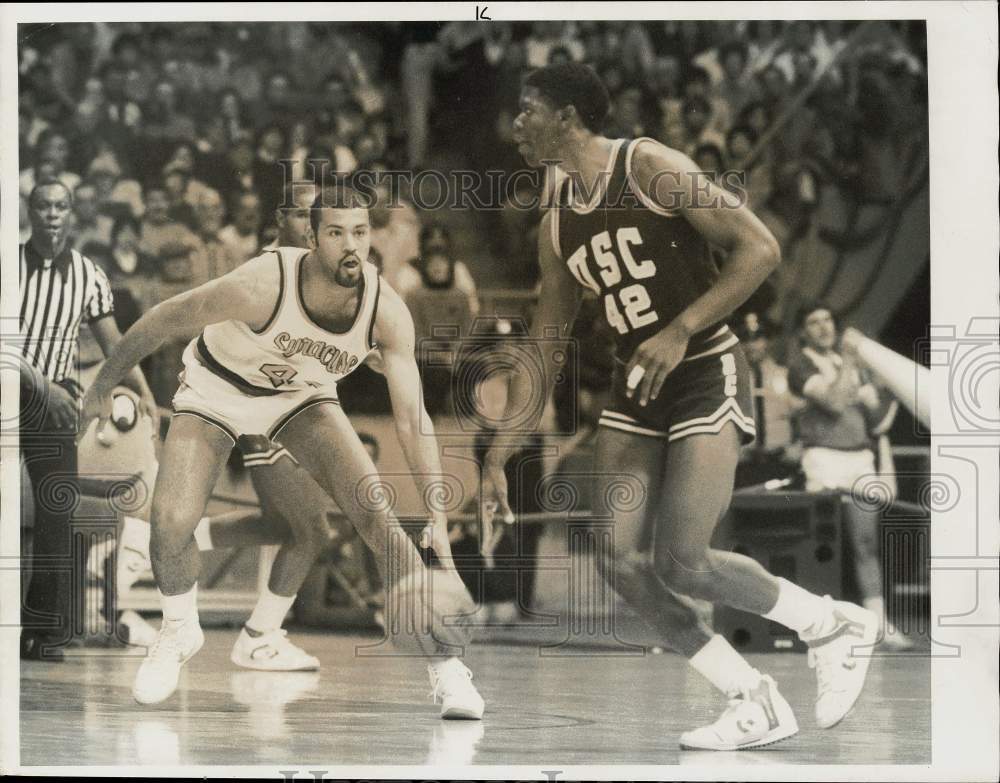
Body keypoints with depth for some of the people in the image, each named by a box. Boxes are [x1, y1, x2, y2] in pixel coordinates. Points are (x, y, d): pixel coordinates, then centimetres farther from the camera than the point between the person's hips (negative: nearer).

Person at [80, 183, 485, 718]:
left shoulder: (387, 312, -25)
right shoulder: (261, 286, -36)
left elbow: (412, 419, -22)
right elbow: (164, 321, -20)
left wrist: (438, 517, -29)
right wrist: (104, 385, -8)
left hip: (303, 395, 2)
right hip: (216, 392, -2)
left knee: (378, 515, -16)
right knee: (171, 522, -20)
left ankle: (445, 665, -8)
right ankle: (179, 633, 12)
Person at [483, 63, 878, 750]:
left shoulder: (650, 167, -13)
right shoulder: (556, 227, 9)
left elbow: (761, 249, -17)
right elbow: (545, 351, 15)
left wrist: (679, 332, -25)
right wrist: (498, 458, 9)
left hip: (707, 374, -7)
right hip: (636, 386, 8)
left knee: (682, 564, -16)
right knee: (619, 561, -5)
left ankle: (834, 624, 8)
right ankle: (757, 703, 5)